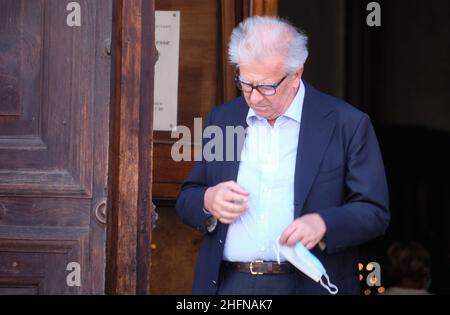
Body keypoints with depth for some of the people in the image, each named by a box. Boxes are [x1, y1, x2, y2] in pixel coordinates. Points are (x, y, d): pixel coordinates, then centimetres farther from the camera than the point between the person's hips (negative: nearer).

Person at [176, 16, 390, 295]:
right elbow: (187, 202, 13)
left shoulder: (347, 124, -3)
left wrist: (323, 224, -21)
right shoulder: (221, 120, 10)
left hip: (310, 285, -4)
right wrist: (208, 201, -10)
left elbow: (374, 212, -2)